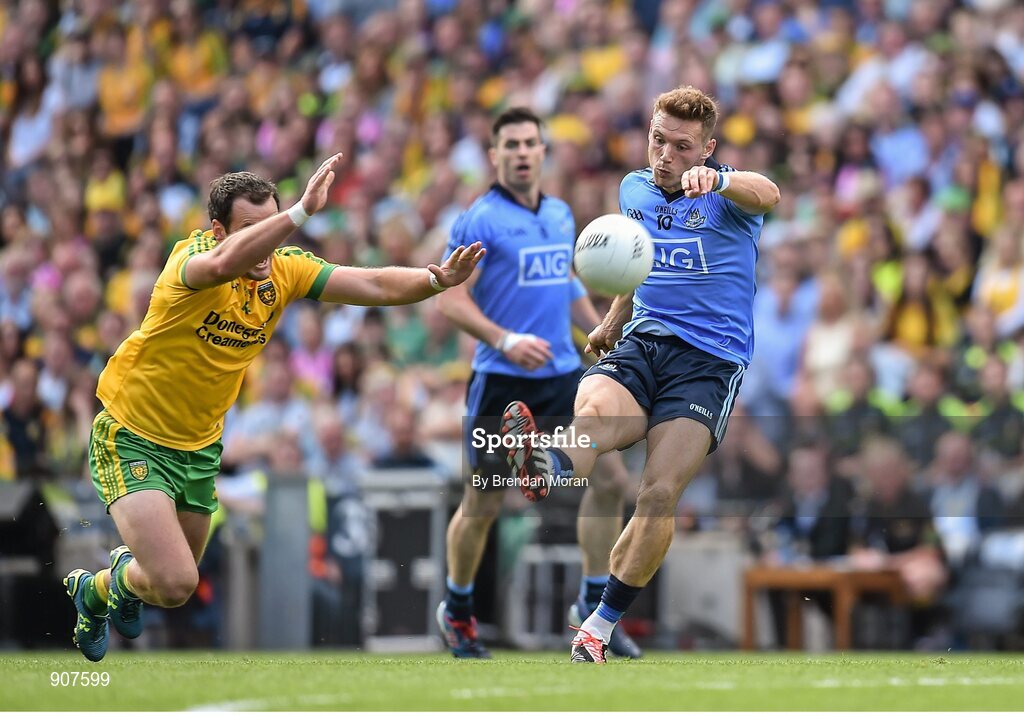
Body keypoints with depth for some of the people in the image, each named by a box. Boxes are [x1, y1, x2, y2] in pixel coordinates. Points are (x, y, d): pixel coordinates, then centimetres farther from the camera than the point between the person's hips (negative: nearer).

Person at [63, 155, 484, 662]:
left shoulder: (285, 268, -7)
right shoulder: (193, 256, -26)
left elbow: (375, 285, -10)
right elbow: (224, 263, -51)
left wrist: (436, 280, -28)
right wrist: (304, 210, -60)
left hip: (199, 447, 7)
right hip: (133, 438, -7)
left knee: (176, 578, 20)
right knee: (174, 584, -19)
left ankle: (95, 587, 53)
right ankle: (121, 578, 17)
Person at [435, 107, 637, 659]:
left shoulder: (561, 215, 12)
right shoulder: (480, 221, -9)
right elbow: (450, 299, -14)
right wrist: (505, 340, -27)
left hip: (561, 374, 5)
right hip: (501, 380, -5)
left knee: (609, 477, -7)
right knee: (482, 504, 2)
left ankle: (593, 603, 4)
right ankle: (457, 609, 24)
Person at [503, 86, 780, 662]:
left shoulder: (726, 197, -4)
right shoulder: (633, 189, 15)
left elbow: (767, 194, -30)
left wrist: (715, 180, -50)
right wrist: (614, 319, 32)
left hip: (710, 359, -4)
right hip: (640, 342, 4)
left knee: (661, 493, -16)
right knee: (593, 413, -32)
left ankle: (601, 626, -4)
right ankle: (545, 471, -66)